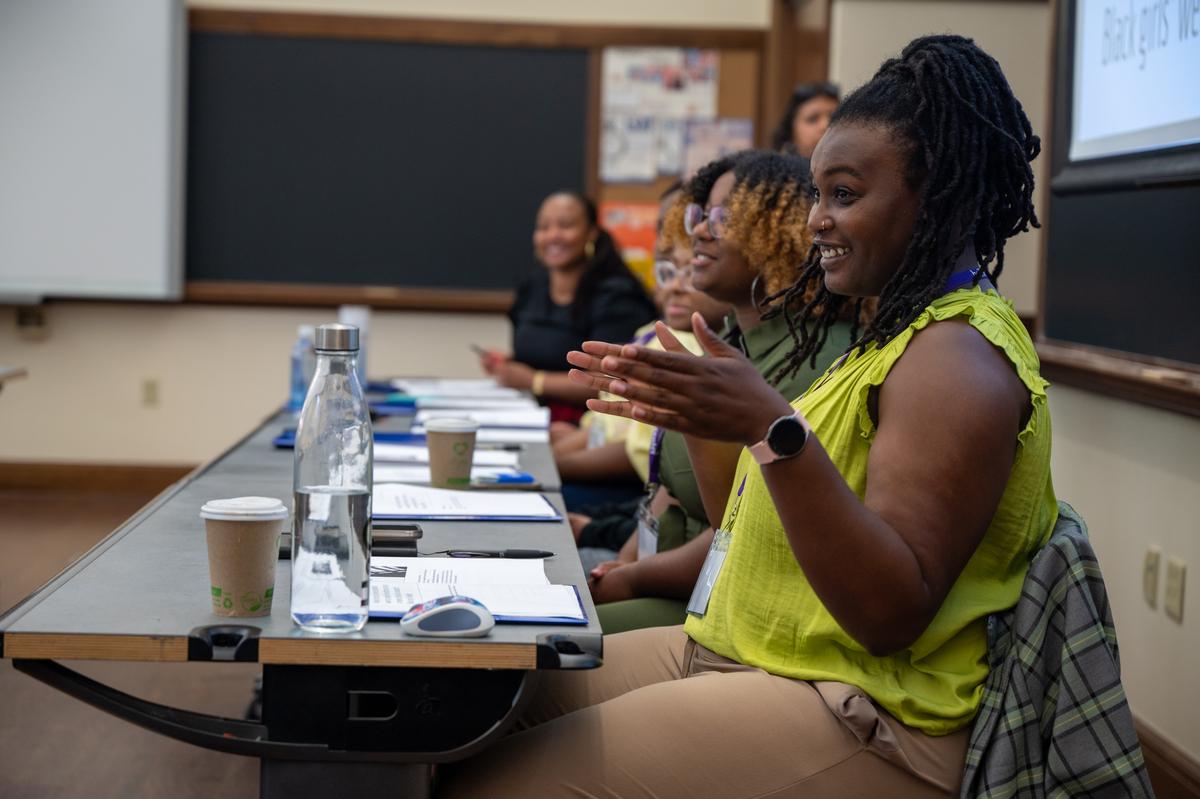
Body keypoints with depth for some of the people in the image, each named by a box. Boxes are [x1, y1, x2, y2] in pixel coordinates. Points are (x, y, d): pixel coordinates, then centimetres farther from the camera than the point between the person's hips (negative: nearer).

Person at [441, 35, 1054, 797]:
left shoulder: (961, 355, -15)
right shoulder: (899, 334, 15)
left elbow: (893, 613, -25)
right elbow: (744, 518, 19)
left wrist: (774, 429, -33)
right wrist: (700, 414, 8)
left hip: (863, 726, -9)